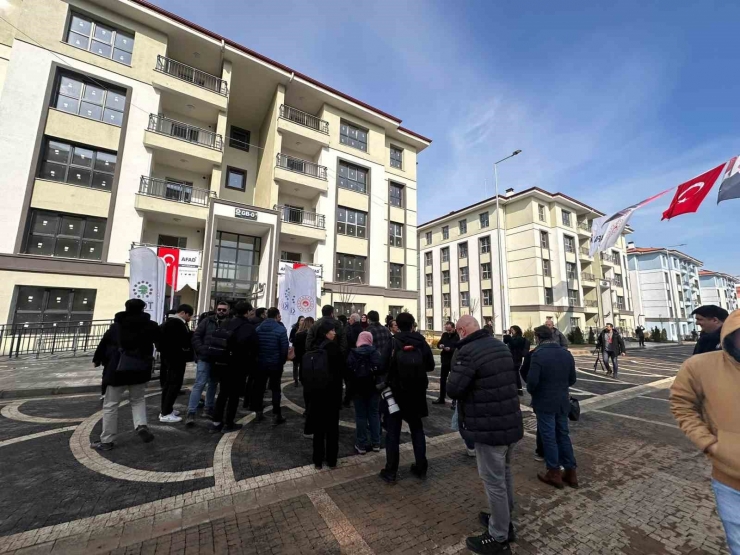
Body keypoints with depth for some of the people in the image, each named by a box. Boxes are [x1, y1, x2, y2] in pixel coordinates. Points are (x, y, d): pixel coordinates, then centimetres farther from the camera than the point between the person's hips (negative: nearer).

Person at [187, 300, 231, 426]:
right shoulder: (207, 321, -1)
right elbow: (196, 336, -3)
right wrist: (202, 350, -14)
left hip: (219, 360, 2)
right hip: (205, 359, -2)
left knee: (213, 385, 16)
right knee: (199, 384, -2)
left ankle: (208, 409, 30)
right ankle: (191, 413, 5)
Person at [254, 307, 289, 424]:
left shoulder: (258, 328, 1)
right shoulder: (280, 329, -14)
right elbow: (284, 348, -15)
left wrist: (256, 359, 15)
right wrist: (283, 361, 0)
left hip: (260, 363, 4)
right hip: (275, 363, -4)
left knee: (259, 388, 16)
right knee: (275, 389, 6)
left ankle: (258, 413, 23)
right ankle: (276, 415, 9)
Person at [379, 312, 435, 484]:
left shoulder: (392, 343, -15)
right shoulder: (421, 341, -8)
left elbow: (382, 367, -16)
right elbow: (430, 365, -2)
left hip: (395, 392, -2)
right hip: (417, 392, 3)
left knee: (393, 431, 9)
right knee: (417, 428, 19)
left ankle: (390, 471, 16)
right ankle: (421, 467, 28)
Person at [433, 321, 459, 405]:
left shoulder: (458, 336, -13)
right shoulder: (444, 335, 6)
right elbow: (438, 343, 11)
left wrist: (450, 349, -30)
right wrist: (440, 345, -11)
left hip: (454, 362, -6)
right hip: (445, 361, 6)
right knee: (442, 380, 14)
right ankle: (441, 399, 27)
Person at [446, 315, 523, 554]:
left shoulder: (468, 351, -22)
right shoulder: (501, 345, 6)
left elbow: (453, 389, -22)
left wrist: (455, 373, -3)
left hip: (489, 428, -9)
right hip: (511, 422, 9)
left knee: (494, 482, 8)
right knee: (504, 473, 25)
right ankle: (505, 521, 43)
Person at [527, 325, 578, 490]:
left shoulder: (538, 354, -20)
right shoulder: (566, 353, 2)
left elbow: (532, 380, -24)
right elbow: (572, 379, 8)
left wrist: (531, 392, -3)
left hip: (545, 403, -6)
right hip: (562, 402, 6)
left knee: (549, 437, 6)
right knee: (563, 435, 17)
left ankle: (554, 473, 18)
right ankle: (570, 472, 26)